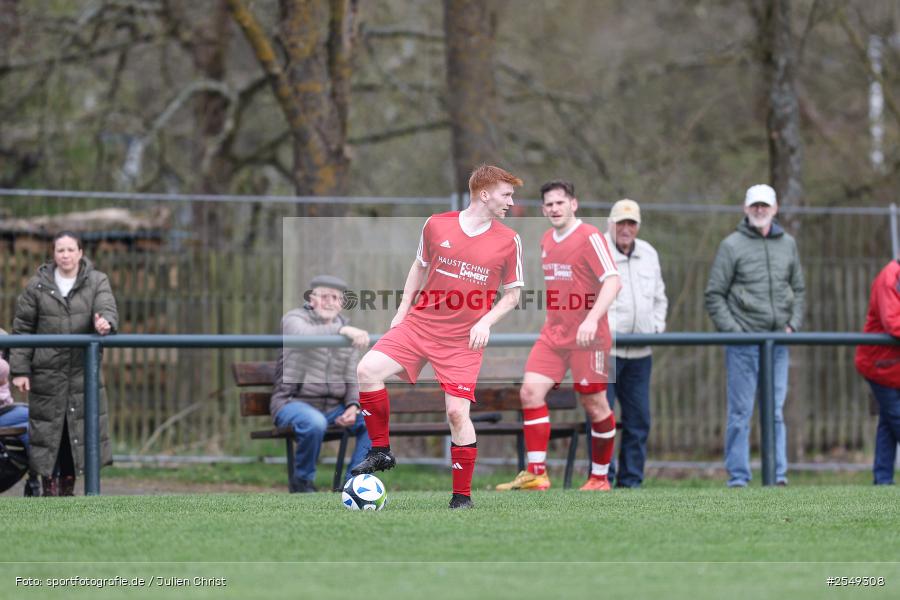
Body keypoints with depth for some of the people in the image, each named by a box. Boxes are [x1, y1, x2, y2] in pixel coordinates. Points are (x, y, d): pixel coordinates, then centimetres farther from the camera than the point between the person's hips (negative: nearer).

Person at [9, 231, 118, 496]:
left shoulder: (97, 282, 4)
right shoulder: (38, 286, 1)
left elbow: (107, 308, -12)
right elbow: (22, 328, 2)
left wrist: (105, 322, -38)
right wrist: (19, 369, -4)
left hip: (82, 372, 1)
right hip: (47, 372, -1)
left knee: (77, 430, 2)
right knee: (48, 429, -1)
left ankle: (67, 489, 13)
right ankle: (49, 489, 6)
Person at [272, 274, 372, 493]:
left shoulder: (348, 332, 14)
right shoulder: (294, 319, -4)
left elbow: (351, 379, 14)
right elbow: (304, 335, -30)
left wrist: (353, 406, -8)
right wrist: (342, 330, -45)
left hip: (334, 407, 6)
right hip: (294, 401, -6)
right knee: (315, 423, -37)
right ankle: (302, 481, -14)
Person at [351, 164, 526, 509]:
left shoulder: (508, 241, -1)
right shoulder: (436, 225, 1)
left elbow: (512, 295, 5)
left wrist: (486, 322, -11)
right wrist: (403, 310, 11)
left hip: (464, 339, -2)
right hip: (420, 323, 2)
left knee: (457, 412, -8)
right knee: (369, 369, -18)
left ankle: (462, 496, 6)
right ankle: (381, 452, -2)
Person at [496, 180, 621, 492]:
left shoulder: (589, 237, -10)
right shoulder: (546, 241, 13)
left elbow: (612, 281, -19)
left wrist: (592, 319, -30)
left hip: (587, 336, -6)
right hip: (553, 334, 6)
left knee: (594, 404, 1)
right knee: (530, 391, -10)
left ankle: (599, 478, 15)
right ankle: (536, 473, -11)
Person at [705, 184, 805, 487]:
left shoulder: (788, 244, 12)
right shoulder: (731, 246, 0)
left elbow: (799, 290, 20)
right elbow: (714, 295, -1)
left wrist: (793, 324, 5)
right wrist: (732, 329, -10)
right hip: (743, 344, -3)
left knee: (776, 411, 4)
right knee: (740, 413, -2)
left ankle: (778, 474, 6)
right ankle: (738, 477, 1)